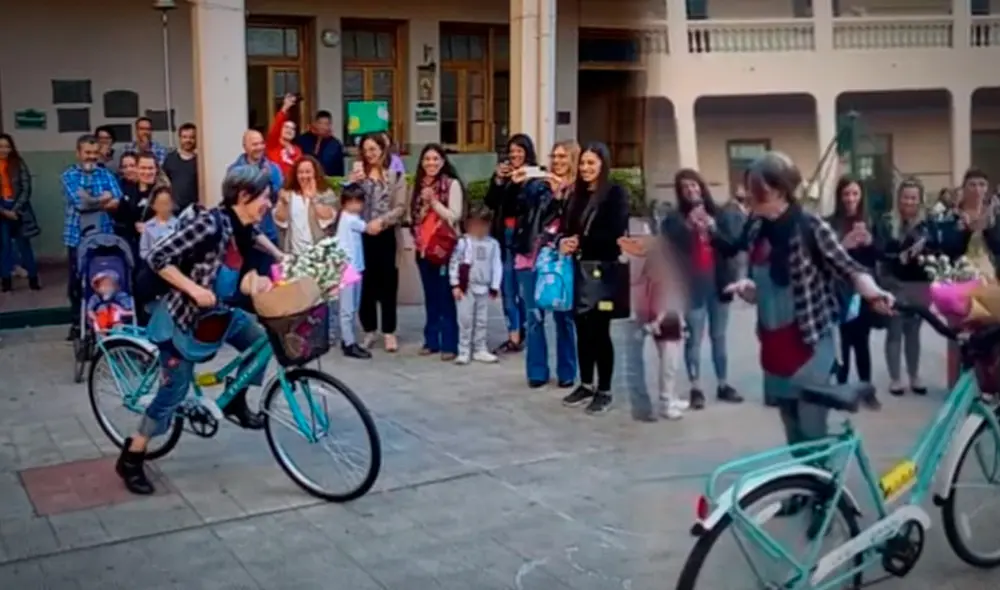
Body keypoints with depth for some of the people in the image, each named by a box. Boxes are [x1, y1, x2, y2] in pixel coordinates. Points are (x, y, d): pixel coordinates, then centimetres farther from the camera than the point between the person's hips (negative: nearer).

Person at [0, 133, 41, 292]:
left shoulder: (18, 164, 0)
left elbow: (26, 189, -4)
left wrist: (15, 209, -11)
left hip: (18, 209, -1)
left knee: (23, 243, 3)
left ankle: (33, 278, 7)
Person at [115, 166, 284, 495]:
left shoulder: (243, 226, -2)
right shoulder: (211, 223, -28)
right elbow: (158, 258, -27)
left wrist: (280, 256, 23)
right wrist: (195, 290, -29)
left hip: (218, 312, 8)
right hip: (183, 315, -8)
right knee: (175, 389, -3)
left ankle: (235, 402, 28)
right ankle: (131, 460, 10)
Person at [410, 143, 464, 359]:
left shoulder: (452, 184, -4)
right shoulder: (419, 185, 12)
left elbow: (454, 216, -10)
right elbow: (414, 217, 11)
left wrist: (434, 201, -15)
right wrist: (425, 204, -5)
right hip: (423, 248, 5)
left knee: (446, 297, -5)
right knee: (430, 296, 11)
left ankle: (449, 344, -2)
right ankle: (431, 341, 17)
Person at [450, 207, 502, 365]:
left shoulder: (493, 244, 1)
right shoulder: (463, 242, -3)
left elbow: (496, 266, 2)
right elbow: (454, 263, -3)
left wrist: (494, 287, 0)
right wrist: (455, 285, -7)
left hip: (484, 288, 2)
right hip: (466, 287, -2)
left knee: (482, 321, 9)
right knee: (465, 320, 0)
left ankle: (480, 350, 18)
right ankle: (464, 352, 5)